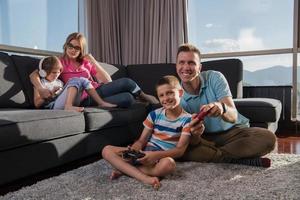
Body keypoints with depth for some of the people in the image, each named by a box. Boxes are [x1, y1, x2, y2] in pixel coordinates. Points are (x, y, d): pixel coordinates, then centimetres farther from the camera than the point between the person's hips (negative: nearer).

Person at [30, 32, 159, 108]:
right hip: (85, 100, -4)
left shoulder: (86, 63, 19)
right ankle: (144, 97, 6)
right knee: (126, 83, -23)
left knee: (128, 98, -28)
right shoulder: (60, 62, 10)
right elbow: (34, 75, -1)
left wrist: (93, 62, 0)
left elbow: (108, 81, 8)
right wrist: (41, 89, -22)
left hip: (98, 91, 4)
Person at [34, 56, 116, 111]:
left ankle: (101, 103, -16)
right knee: (75, 80, -22)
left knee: (83, 80, -7)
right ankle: (68, 106, -44)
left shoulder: (59, 82, 33)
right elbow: (37, 104, 3)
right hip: (54, 105, -6)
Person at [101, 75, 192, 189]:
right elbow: (141, 141, 7)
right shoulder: (154, 115, 6)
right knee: (107, 150, -14)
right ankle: (145, 178, -30)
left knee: (168, 164, -42)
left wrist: (156, 155, -27)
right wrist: (131, 151, -17)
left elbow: (180, 150, -11)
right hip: (145, 153, 4)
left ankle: (124, 169, -22)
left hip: (164, 156, -4)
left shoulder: (187, 120, -5)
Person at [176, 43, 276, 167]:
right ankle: (244, 160, -21)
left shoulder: (214, 78, -15)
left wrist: (221, 108, -49)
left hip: (233, 131, 0)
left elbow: (233, 116, -25)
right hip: (205, 138, 1)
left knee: (268, 137, -27)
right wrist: (195, 134, -41)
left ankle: (209, 155, -20)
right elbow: (193, 143, -16)